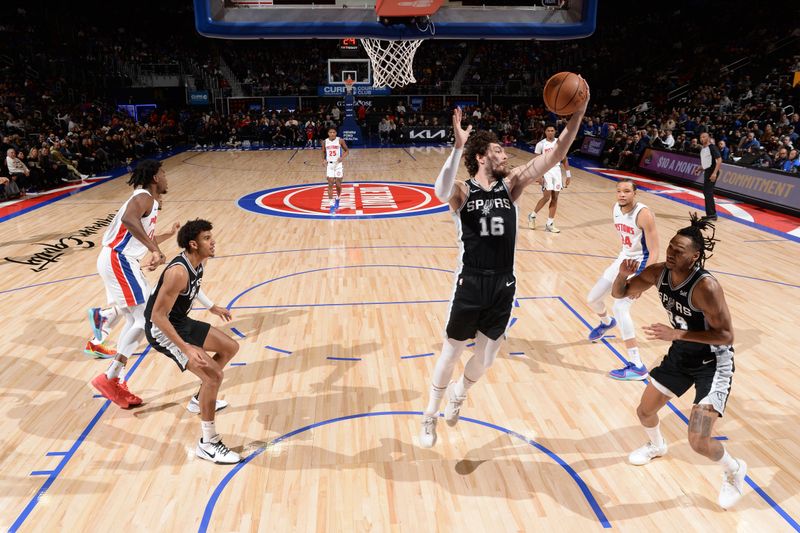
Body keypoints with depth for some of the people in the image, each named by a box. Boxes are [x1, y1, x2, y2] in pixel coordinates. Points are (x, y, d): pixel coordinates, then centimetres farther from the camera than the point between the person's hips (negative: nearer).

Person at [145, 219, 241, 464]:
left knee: (230, 347, 17)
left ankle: (199, 399, 34)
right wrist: (186, 348, -34)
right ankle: (208, 444, -6)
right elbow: (157, 316, -31)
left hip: (181, 322, 10)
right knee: (213, 374, -19)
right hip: (161, 330, -10)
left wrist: (212, 307, 27)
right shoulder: (178, 272, -32)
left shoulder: (199, 261, -3)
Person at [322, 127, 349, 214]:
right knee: (330, 185, -6)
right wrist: (325, 160, -4)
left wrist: (342, 157, -17)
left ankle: (337, 199, 34)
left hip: (338, 164, -1)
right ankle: (332, 205, -2)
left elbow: (347, 150, 2)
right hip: (329, 165, 2)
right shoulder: (325, 142, 2)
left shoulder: (340, 140, -6)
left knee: (338, 185, 4)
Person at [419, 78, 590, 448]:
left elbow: (555, 155, -5)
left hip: (503, 285, 4)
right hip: (470, 284, -3)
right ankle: (430, 415, 33)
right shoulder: (462, 192, -7)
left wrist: (579, 111, -15)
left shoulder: (511, 186, 2)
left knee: (485, 358, 15)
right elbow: (441, 191, -33)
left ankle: (458, 393, 48)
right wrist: (458, 146, -44)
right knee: (451, 352, 11)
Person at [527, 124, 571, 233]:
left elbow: (564, 159, 11)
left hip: (556, 170, 4)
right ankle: (532, 216, 12)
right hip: (545, 171, -4)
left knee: (555, 198, 2)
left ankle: (549, 224, 8)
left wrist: (568, 174, 7)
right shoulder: (541, 144, -4)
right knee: (546, 197, -11)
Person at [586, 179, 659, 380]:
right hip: (623, 259, 8)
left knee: (620, 308, -23)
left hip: (639, 264, -8)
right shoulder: (616, 208, -1)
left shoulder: (643, 214, -25)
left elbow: (654, 252, -24)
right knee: (592, 299, 15)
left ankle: (637, 367, -17)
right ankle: (606, 322, 53)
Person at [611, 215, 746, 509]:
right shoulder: (659, 273, -11)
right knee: (644, 411, 17)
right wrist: (623, 274, -22)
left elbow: (726, 335, -28)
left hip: (714, 362, -7)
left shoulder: (706, 287, -31)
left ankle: (734, 472, 23)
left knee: (699, 442, -12)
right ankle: (656, 446, 52)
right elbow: (619, 293, -1)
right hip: (680, 354, 7)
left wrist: (676, 334, -35)